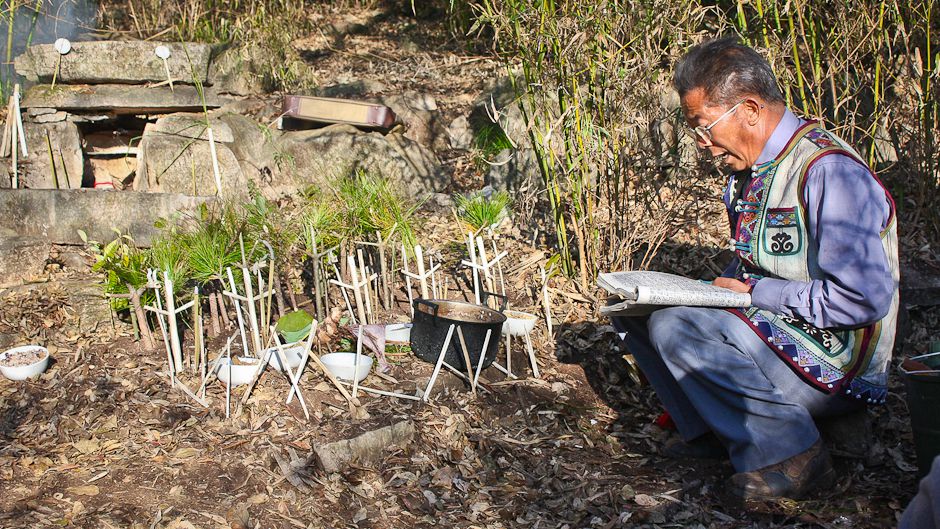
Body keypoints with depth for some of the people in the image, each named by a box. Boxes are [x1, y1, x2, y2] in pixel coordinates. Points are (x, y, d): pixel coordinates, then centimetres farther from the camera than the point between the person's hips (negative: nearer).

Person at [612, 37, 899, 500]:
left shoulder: (828, 171, -21)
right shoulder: (748, 169, 8)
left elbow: (866, 297, -27)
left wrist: (755, 294, -19)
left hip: (833, 368, -9)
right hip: (771, 331, 9)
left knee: (673, 327, -26)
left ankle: (788, 453, -13)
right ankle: (709, 431, 5)